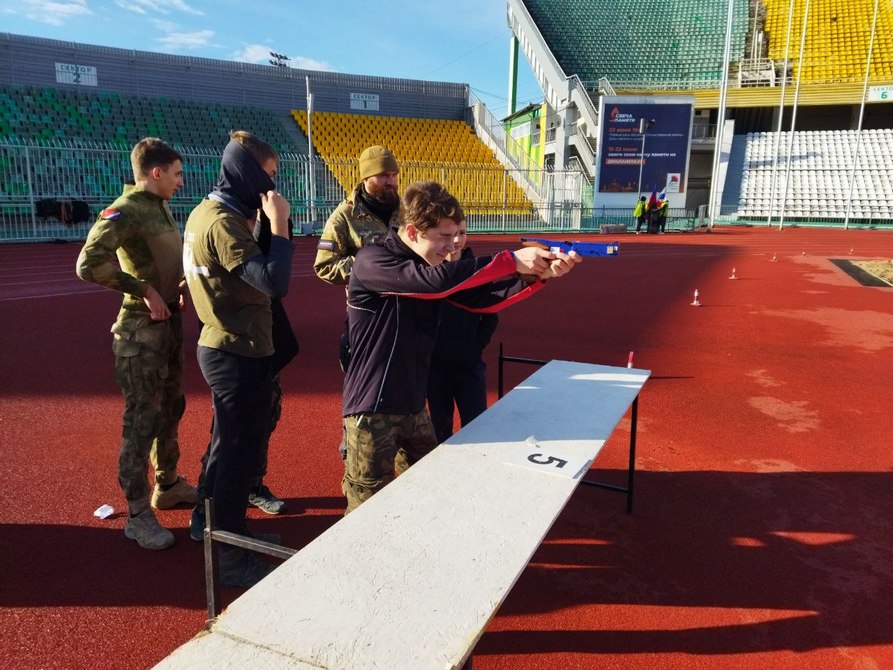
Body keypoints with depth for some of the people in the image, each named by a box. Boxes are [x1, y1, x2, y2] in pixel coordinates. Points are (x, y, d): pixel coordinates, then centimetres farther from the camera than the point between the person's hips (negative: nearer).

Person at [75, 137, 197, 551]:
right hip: (141, 329, -9)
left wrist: (181, 285, 6)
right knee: (142, 420, -2)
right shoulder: (125, 211, -15)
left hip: (170, 322, 9)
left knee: (171, 410, 19)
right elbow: (89, 264, -26)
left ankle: (168, 486, 36)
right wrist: (143, 289, -22)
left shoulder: (161, 207, 11)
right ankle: (138, 515, 10)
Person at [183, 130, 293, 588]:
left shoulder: (205, 212, 9)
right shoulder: (224, 223, -21)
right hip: (239, 353, -10)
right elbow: (274, 283, -29)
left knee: (227, 439, 24)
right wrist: (278, 224, -23)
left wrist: (258, 224, 4)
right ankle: (231, 559, 15)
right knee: (239, 451, 1)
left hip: (221, 345, 10)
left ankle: (209, 519, 43)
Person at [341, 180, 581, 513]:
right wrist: (511, 261, -29)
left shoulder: (428, 263, 6)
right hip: (373, 410, -7)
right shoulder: (371, 261, -18)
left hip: (413, 406, 8)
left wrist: (538, 274, -14)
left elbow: (483, 297, 0)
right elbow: (435, 280, -33)